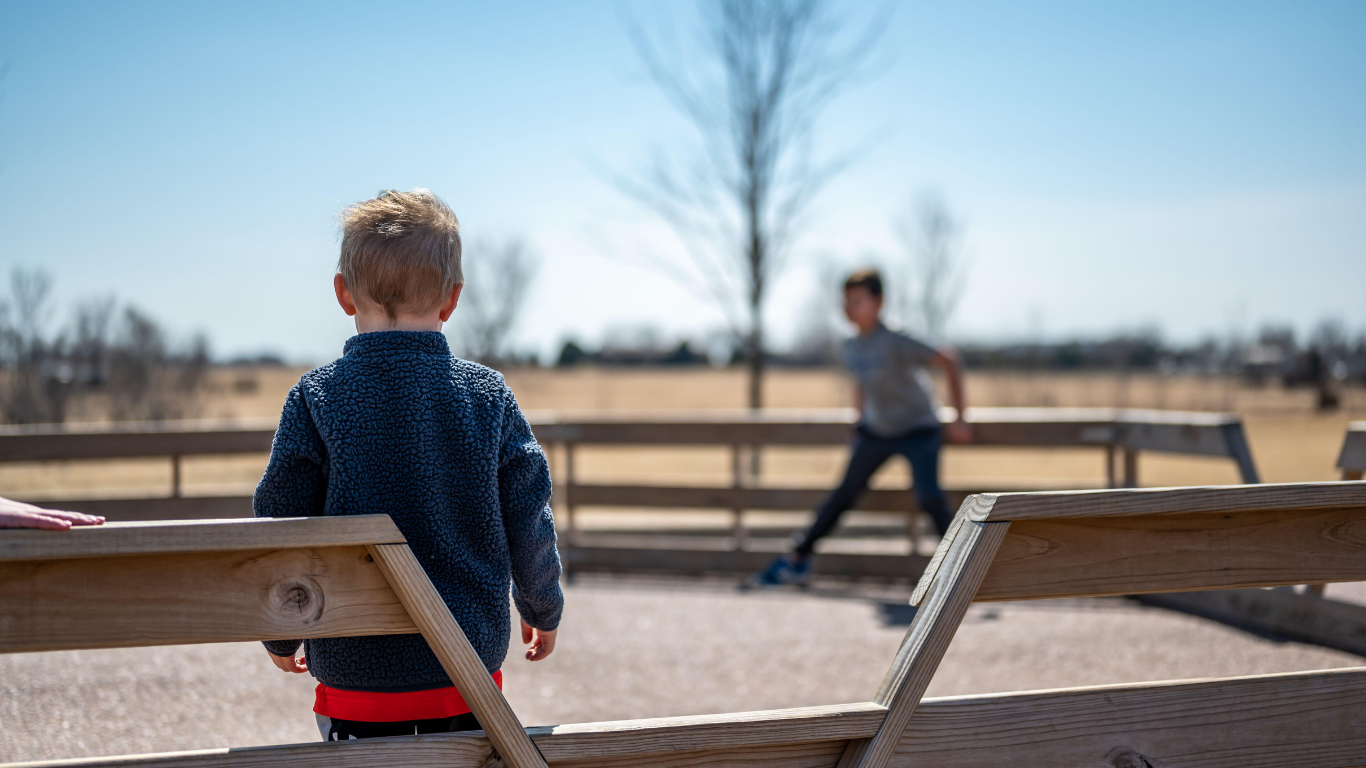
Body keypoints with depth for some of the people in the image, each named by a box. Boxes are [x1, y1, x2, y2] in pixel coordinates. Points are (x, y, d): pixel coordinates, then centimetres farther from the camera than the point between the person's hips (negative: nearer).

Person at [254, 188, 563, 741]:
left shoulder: (315, 399, -8)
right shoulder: (489, 396, -3)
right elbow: (529, 526, 3)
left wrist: (280, 637, 12)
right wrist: (543, 610, 21)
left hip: (356, 677, -1)